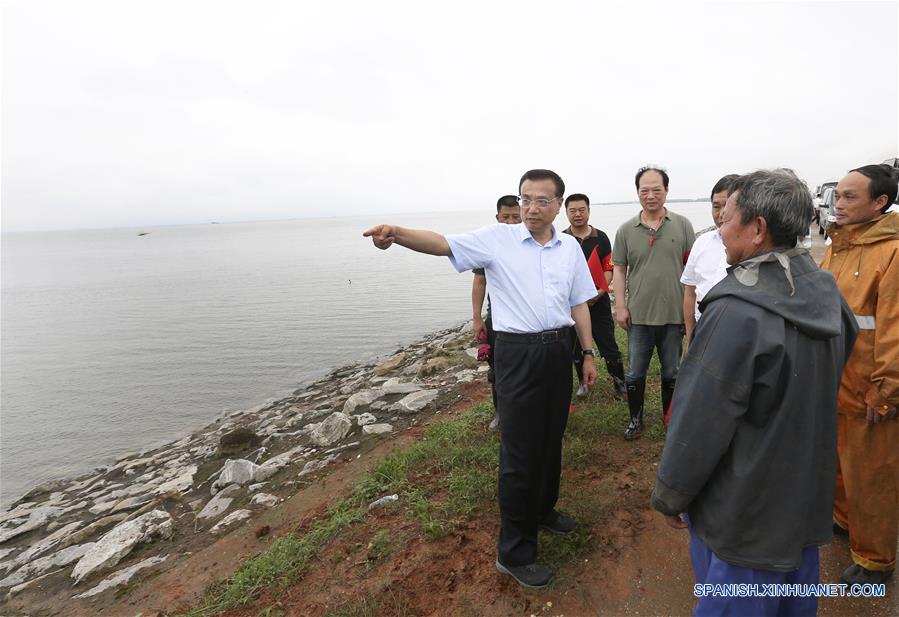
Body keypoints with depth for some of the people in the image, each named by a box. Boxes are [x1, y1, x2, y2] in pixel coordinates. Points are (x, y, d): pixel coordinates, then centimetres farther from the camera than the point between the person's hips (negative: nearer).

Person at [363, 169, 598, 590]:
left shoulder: (570, 247, 8)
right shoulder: (498, 239, -6)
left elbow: (579, 304, 14)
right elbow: (442, 243, -19)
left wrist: (588, 354, 14)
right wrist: (397, 234, -38)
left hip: (559, 350, 5)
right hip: (517, 353, -5)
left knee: (551, 439, 19)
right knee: (519, 451, 0)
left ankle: (542, 510, 44)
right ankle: (514, 552, 16)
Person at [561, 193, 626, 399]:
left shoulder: (601, 238, 4)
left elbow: (609, 268, 5)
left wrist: (601, 291, -11)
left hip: (599, 302, 0)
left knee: (608, 343, 1)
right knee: (575, 345, 10)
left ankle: (620, 382, 15)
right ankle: (584, 382, 27)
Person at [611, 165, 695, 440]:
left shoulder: (682, 225, 1)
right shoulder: (626, 230, 2)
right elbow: (619, 270, 4)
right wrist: (620, 306, -2)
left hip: (674, 314, 0)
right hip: (639, 315, 0)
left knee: (672, 373, 15)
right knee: (634, 373, 8)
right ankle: (635, 418, 26)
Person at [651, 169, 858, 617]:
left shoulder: (737, 312, -29)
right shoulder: (826, 293, -2)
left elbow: (701, 421, -24)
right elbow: (825, 385, 11)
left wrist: (670, 495, -10)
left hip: (747, 513, -7)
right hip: (808, 496, 8)